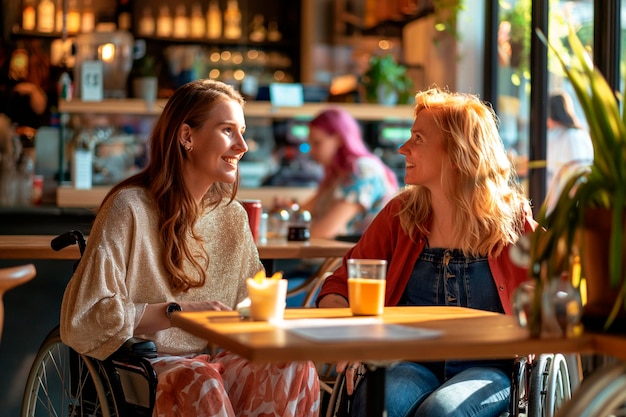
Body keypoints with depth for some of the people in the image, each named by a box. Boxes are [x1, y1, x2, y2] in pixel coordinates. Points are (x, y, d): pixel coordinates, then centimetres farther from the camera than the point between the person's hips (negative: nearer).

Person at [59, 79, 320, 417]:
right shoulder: (130, 208, -8)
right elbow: (84, 318, -13)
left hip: (216, 361, 5)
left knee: (296, 369, -25)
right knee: (201, 382, -39)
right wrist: (178, 311, -18)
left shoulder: (232, 216, 12)